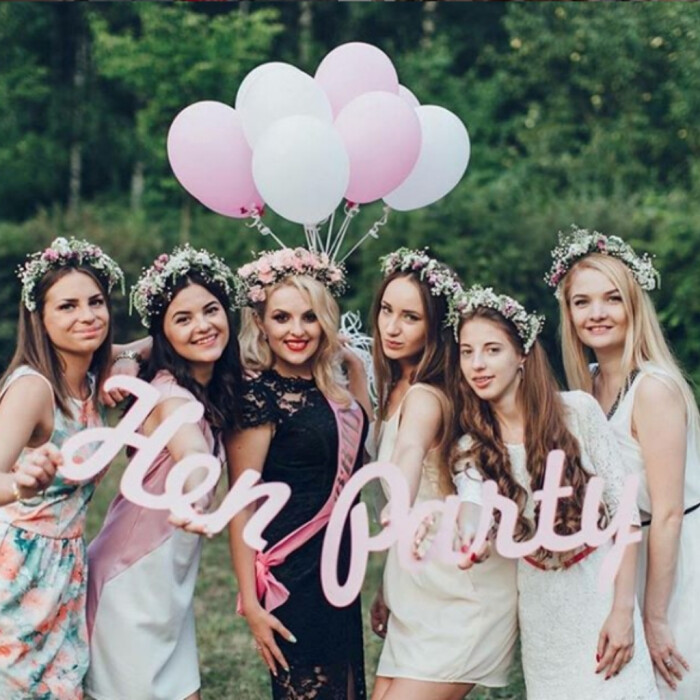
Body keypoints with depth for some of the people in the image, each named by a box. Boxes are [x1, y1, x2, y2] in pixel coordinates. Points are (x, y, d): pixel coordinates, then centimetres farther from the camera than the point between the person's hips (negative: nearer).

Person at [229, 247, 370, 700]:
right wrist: (251, 603, -17)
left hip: (339, 575, 8)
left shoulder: (331, 388, 8)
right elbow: (242, 507, -14)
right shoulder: (260, 397, -13)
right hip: (292, 576, -8)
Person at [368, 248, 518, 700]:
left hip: (462, 599, -8)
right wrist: (387, 590, 12)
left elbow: (411, 452, -37)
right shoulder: (395, 390, 9)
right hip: (420, 595, 8)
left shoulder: (424, 396, -15)